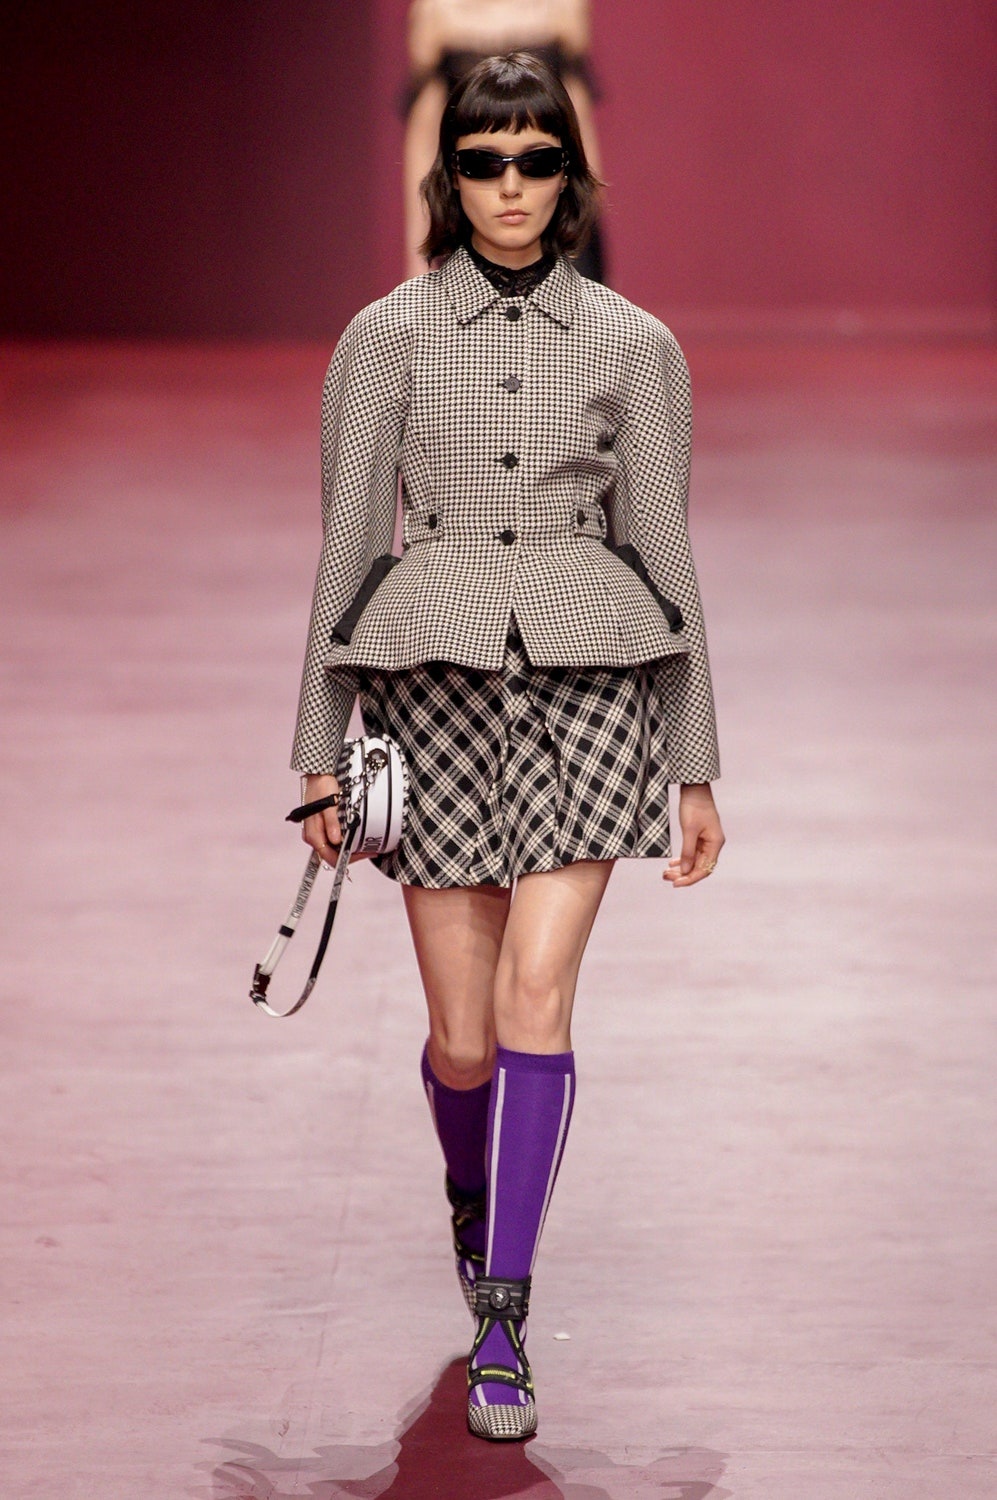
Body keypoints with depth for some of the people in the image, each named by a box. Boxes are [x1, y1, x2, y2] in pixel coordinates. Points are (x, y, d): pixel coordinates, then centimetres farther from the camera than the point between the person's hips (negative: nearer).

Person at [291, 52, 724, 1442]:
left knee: (536, 990, -16)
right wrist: (321, 752, 2)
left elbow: (667, 557, 7)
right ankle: (477, 1194, 38)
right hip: (435, 687, 0)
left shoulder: (636, 346, 5)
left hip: (589, 685, 0)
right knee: (464, 1037, 3)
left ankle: (502, 1326, -11)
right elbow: (344, 546, 5)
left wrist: (697, 769, 7)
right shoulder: (385, 337, 3)